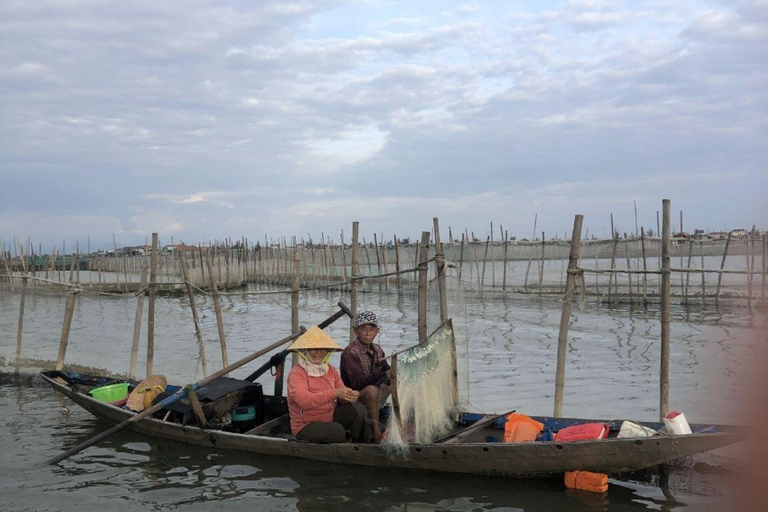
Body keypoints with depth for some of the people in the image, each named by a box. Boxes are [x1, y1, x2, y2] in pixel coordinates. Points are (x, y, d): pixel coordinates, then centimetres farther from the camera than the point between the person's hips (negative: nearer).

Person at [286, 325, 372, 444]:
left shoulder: (330, 370, 9)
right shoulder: (297, 373, -14)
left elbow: (342, 398, 3)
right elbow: (304, 400, -31)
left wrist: (350, 396, -24)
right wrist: (334, 393, -36)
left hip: (330, 418, 6)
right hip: (306, 426, -6)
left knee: (358, 409, -19)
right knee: (337, 430, -35)